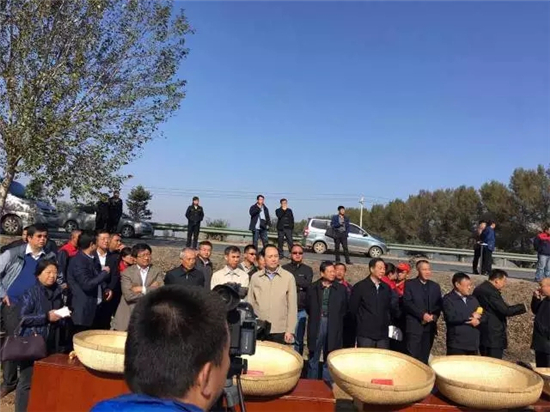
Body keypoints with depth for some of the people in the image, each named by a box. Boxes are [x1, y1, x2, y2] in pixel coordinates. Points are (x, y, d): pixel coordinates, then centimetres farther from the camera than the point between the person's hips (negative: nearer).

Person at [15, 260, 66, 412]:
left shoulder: (58, 293, 8)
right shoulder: (30, 293, -7)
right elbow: (24, 318, -13)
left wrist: (61, 317, -1)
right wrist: (46, 317, -17)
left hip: (51, 344, 5)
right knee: (27, 381, 1)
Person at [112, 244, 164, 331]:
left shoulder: (157, 271, 4)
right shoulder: (127, 272, -1)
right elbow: (128, 295, -13)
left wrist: (142, 289, -13)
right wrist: (151, 292, -11)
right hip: (128, 317, 0)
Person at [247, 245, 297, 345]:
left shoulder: (288, 277, -2)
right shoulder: (255, 277, 4)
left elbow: (292, 306, -1)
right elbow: (250, 304, 8)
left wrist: (290, 330, -3)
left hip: (280, 331, -1)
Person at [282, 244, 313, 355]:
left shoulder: (307, 269, 8)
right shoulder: (284, 269, 5)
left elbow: (307, 284, -8)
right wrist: (298, 286, -11)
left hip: (301, 310, 1)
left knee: (299, 339, 7)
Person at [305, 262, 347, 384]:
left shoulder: (341, 289, 1)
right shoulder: (313, 287, 2)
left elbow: (344, 308, 7)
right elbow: (308, 306, 9)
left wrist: (335, 320, 2)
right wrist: (315, 317, 5)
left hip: (333, 327, 0)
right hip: (316, 325, 0)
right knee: (313, 357, 9)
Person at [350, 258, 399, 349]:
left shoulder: (386, 288, 10)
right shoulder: (359, 287, -4)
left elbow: (393, 309, 16)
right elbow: (353, 309, -1)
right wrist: (363, 322, 4)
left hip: (383, 334, 4)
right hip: (365, 334, -4)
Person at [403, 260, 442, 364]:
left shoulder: (435, 286, 15)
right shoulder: (409, 284, 0)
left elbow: (439, 304, 11)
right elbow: (407, 303, -9)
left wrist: (435, 315, -8)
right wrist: (422, 314, -16)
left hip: (430, 326, 4)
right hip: (414, 326, -4)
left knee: (424, 357, 7)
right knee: (412, 356, -7)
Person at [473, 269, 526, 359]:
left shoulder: (478, 289, 11)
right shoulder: (491, 292, -20)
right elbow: (505, 310, -20)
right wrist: (522, 307, -8)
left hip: (482, 335, 10)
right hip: (493, 337, -10)